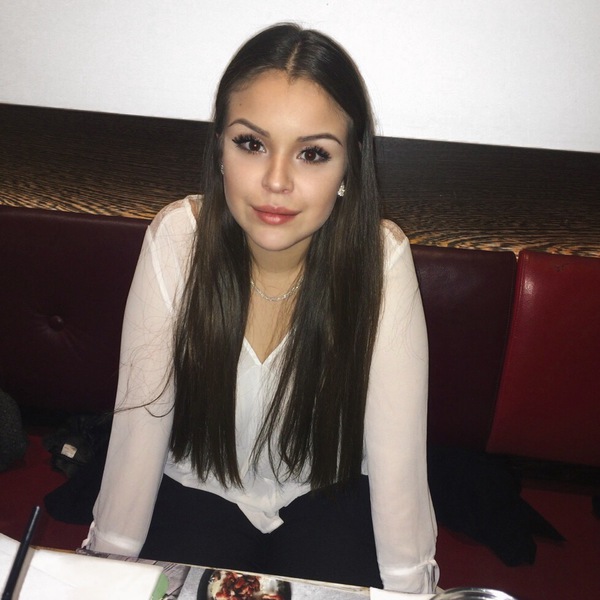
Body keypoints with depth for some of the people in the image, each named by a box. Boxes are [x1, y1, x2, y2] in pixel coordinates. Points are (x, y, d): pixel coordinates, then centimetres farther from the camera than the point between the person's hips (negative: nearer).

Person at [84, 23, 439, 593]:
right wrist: (109, 566, -8)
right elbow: (141, 418, -15)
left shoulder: (381, 258, -25)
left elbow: (396, 450, -20)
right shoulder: (176, 238, -22)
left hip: (326, 494, 0)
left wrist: (409, 586, -16)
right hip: (200, 488, 1)